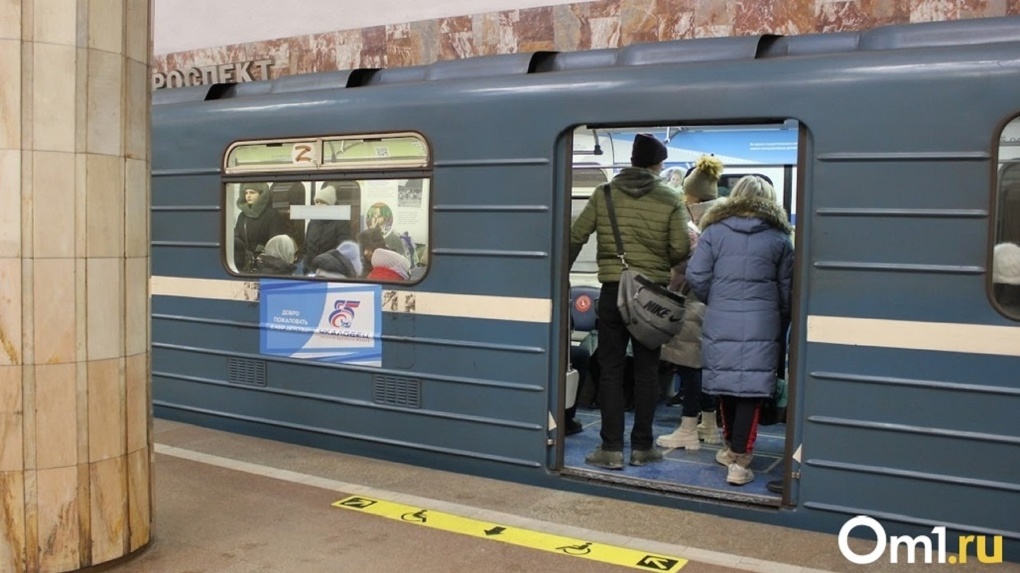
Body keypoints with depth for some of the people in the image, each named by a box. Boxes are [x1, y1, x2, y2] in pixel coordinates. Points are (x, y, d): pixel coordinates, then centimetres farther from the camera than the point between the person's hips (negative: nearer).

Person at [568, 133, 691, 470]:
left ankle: (611, 449, 5)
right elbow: (680, 250, -8)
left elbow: (575, 238, 0)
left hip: (612, 291, 0)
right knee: (646, 370, 10)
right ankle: (642, 446, 16)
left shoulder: (603, 194, 0)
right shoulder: (670, 200, -3)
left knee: (610, 369, 6)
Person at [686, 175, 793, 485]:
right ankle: (739, 461, -1)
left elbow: (696, 276, -3)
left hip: (719, 323, 2)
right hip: (761, 325, -1)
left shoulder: (714, 230, 4)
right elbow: (787, 290, 8)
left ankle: (732, 448, 30)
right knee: (751, 389, 0)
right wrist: (780, 324, 20)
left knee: (727, 385, 14)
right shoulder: (779, 237, 5)